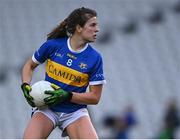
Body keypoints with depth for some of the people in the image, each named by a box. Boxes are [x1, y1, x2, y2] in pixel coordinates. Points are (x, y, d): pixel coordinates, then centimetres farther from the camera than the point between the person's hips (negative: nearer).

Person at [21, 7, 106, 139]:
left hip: (75, 112, 0)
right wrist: (26, 86, -6)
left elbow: (95, 97, -5)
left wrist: (66, 96, -18)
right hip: (47, 108, 0)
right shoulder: (53, 45, -5)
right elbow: (29, 65, 12)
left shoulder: (95, 58, -7)